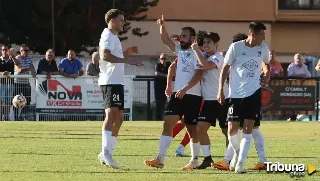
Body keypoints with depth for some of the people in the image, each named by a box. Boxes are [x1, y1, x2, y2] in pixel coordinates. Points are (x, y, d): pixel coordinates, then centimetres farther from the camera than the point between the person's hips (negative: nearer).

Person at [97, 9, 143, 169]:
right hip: (110, 82, -11)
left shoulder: (113, 37, 25)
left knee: (119, 118, 12)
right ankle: (106, 152, -32)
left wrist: (127, 52, 26)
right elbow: (105, 55, -25)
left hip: (117, 82, 11)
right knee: (111, 114, -21)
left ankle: (106, 154, 16)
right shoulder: (108, 36, -8)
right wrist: (127, 60, -28)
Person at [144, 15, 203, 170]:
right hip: (177, 94, 6)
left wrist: (185, 89, -23)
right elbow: (165, 40, 11)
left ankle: (194, 160, 17)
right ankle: (160, 159, -15)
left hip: (192, 96, -6)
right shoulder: (180, 51, 15)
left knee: (193, 129, 4)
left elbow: (198, 74, -16)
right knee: (168, 123, -8)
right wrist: (162, 26, -8)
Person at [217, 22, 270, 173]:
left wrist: (267, 75, 2)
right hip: (236, 94, -2)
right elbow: (225, 68, -1)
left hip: (254, 93, 2)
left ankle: (240, 163, -4)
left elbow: (266, 63, 23)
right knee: (232, 129, -3)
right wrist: (220, 90, -4)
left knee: (248, 127, -7)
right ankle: (237, 152, 27)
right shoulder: (236, 47, -8)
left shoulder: (263, 48, 2)